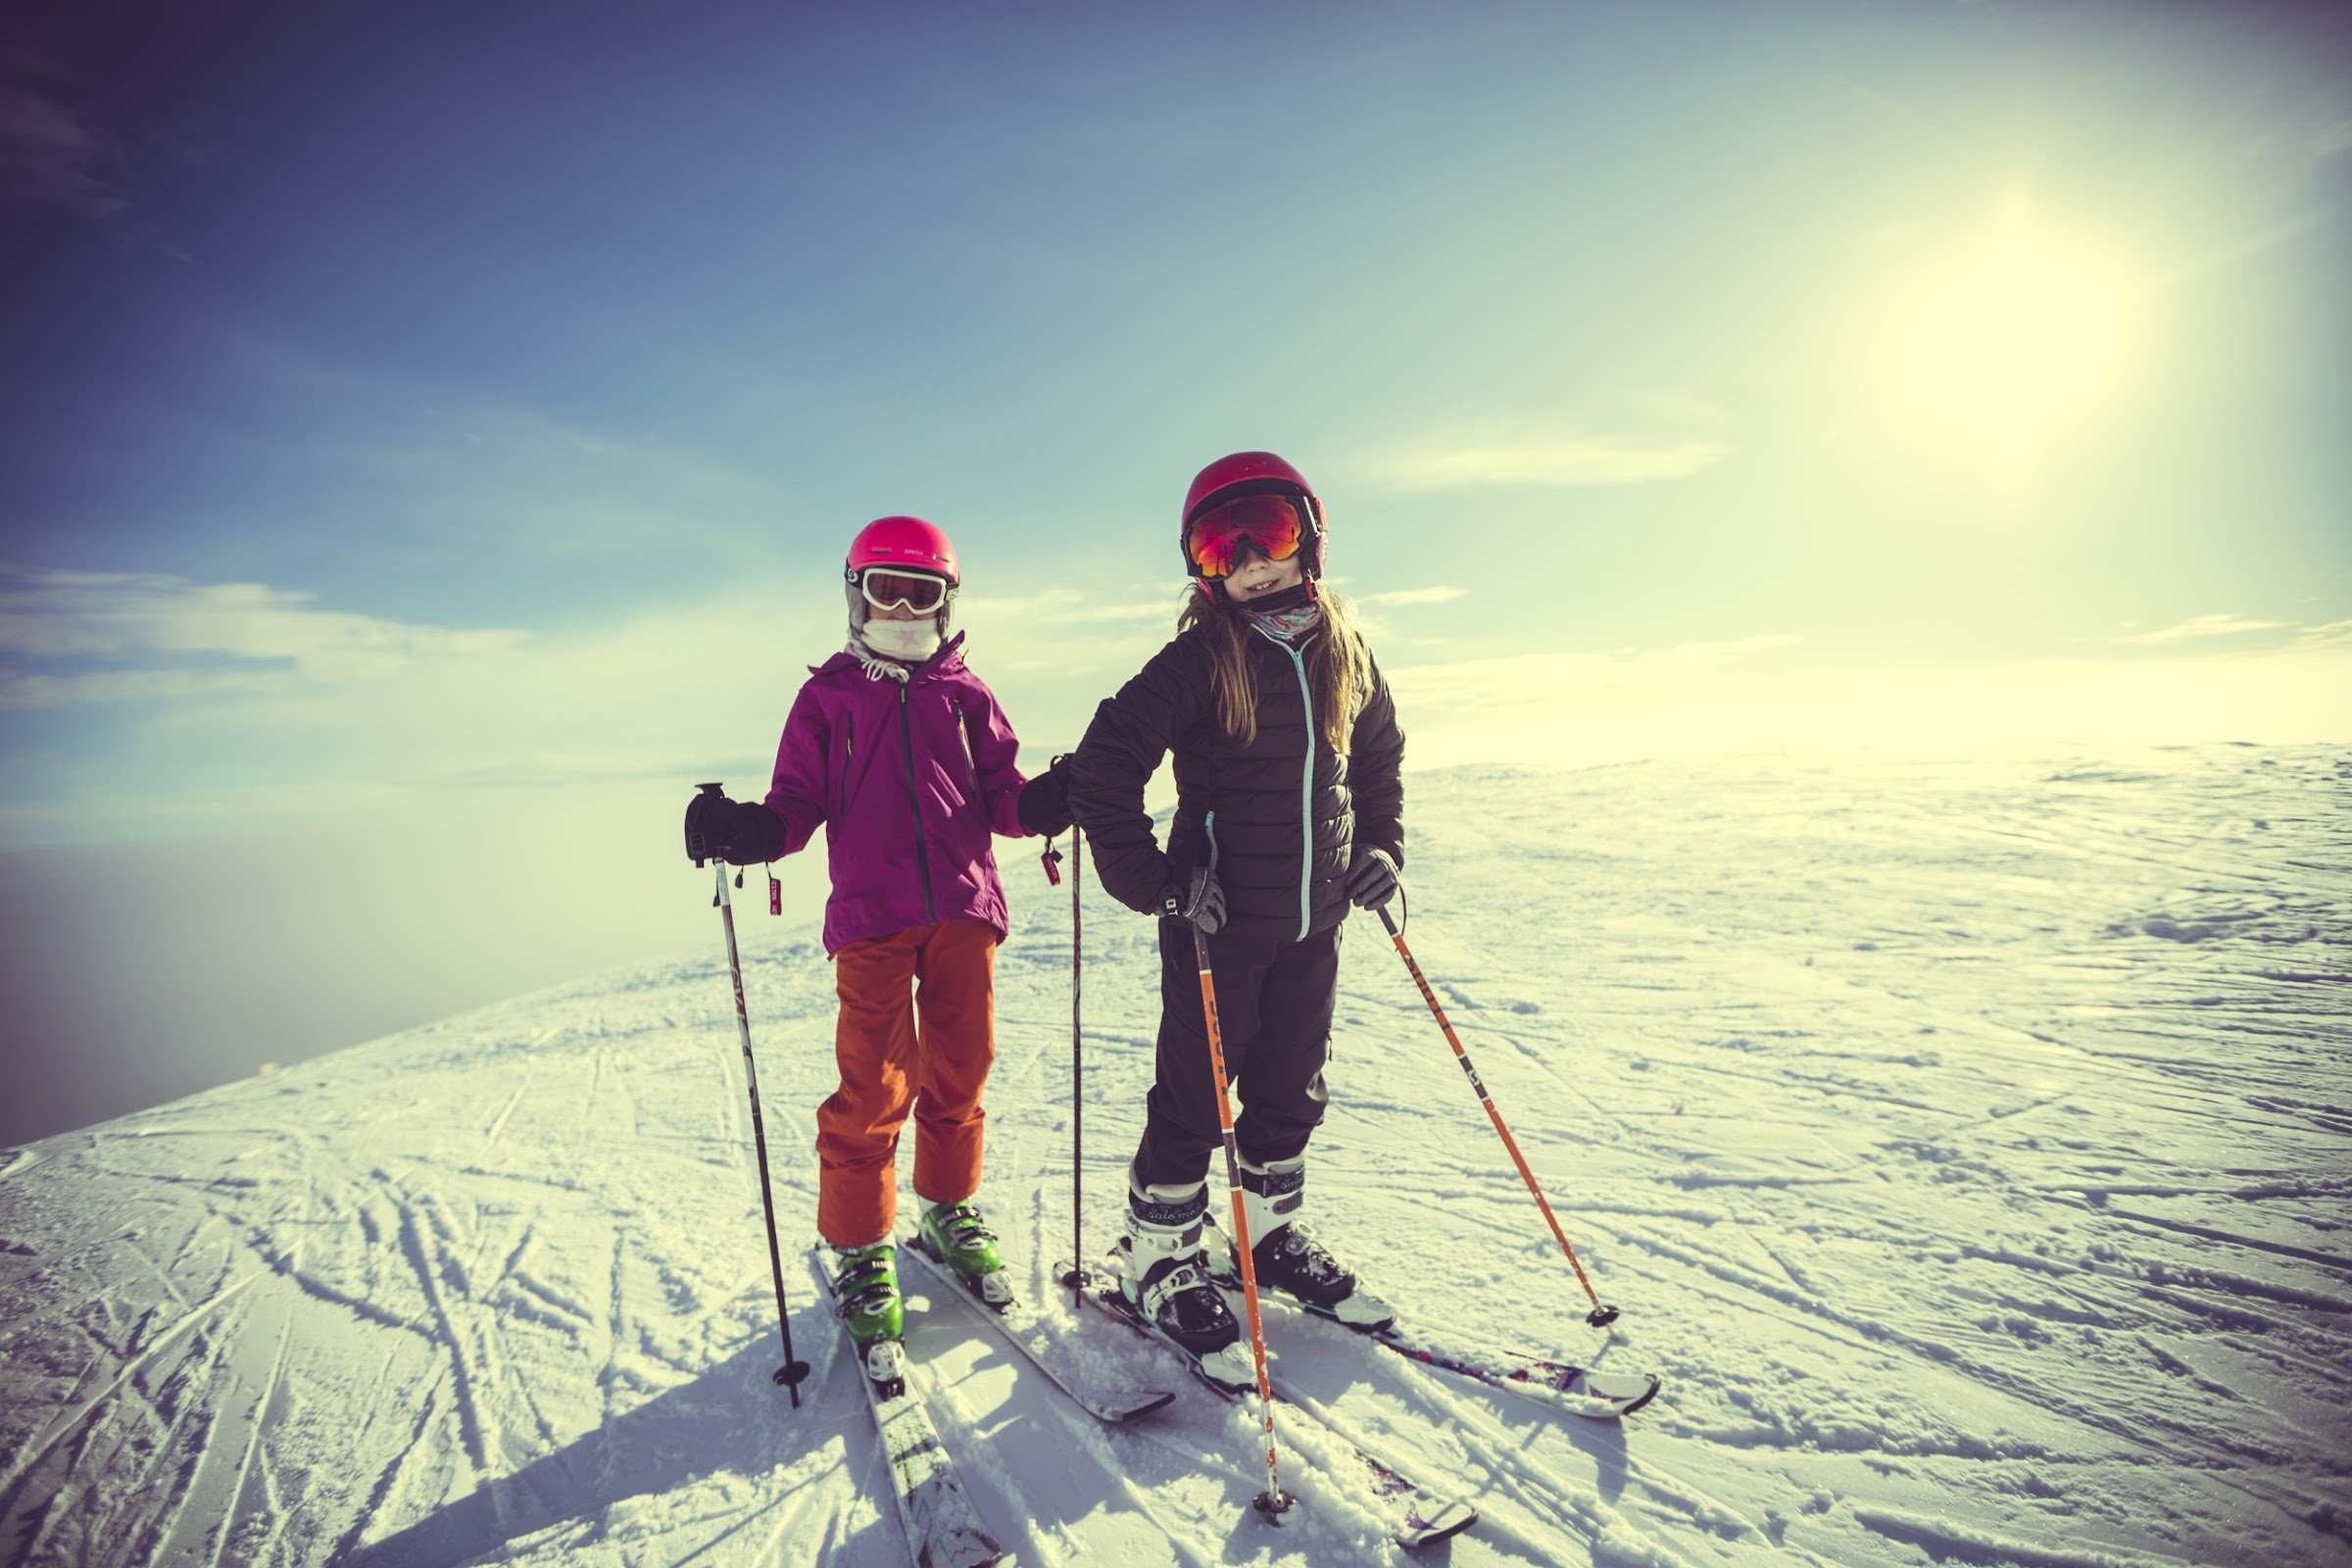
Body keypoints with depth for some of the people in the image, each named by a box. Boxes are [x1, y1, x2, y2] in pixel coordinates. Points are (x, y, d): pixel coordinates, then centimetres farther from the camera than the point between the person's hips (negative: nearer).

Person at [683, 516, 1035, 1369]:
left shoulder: (964, 694, 14)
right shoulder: (827, 696, 11)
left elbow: (1000, 795, 9)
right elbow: (799, 806, 6)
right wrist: (743, 829, -13)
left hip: (963, 910, 2)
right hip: (871, 918, -2)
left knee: (959, 1072, 10)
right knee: (875, 1085, -4)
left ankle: (951, 1213, 31)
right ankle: (860, 1251, 14)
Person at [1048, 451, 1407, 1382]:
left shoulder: (1346, 650, 5)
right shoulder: (1198, 659, -12)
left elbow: (1379, 758, 21)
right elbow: (1103, 766, -15)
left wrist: (1381, 848, 10)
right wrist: (1151, 880, -18)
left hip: (1314, 922, 5)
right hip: (1218, 922, -5)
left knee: (1291, 1092, 18)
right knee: (1194, 1098, 6)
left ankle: (1272, 1232, 39)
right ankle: (1161, 1259, 25)